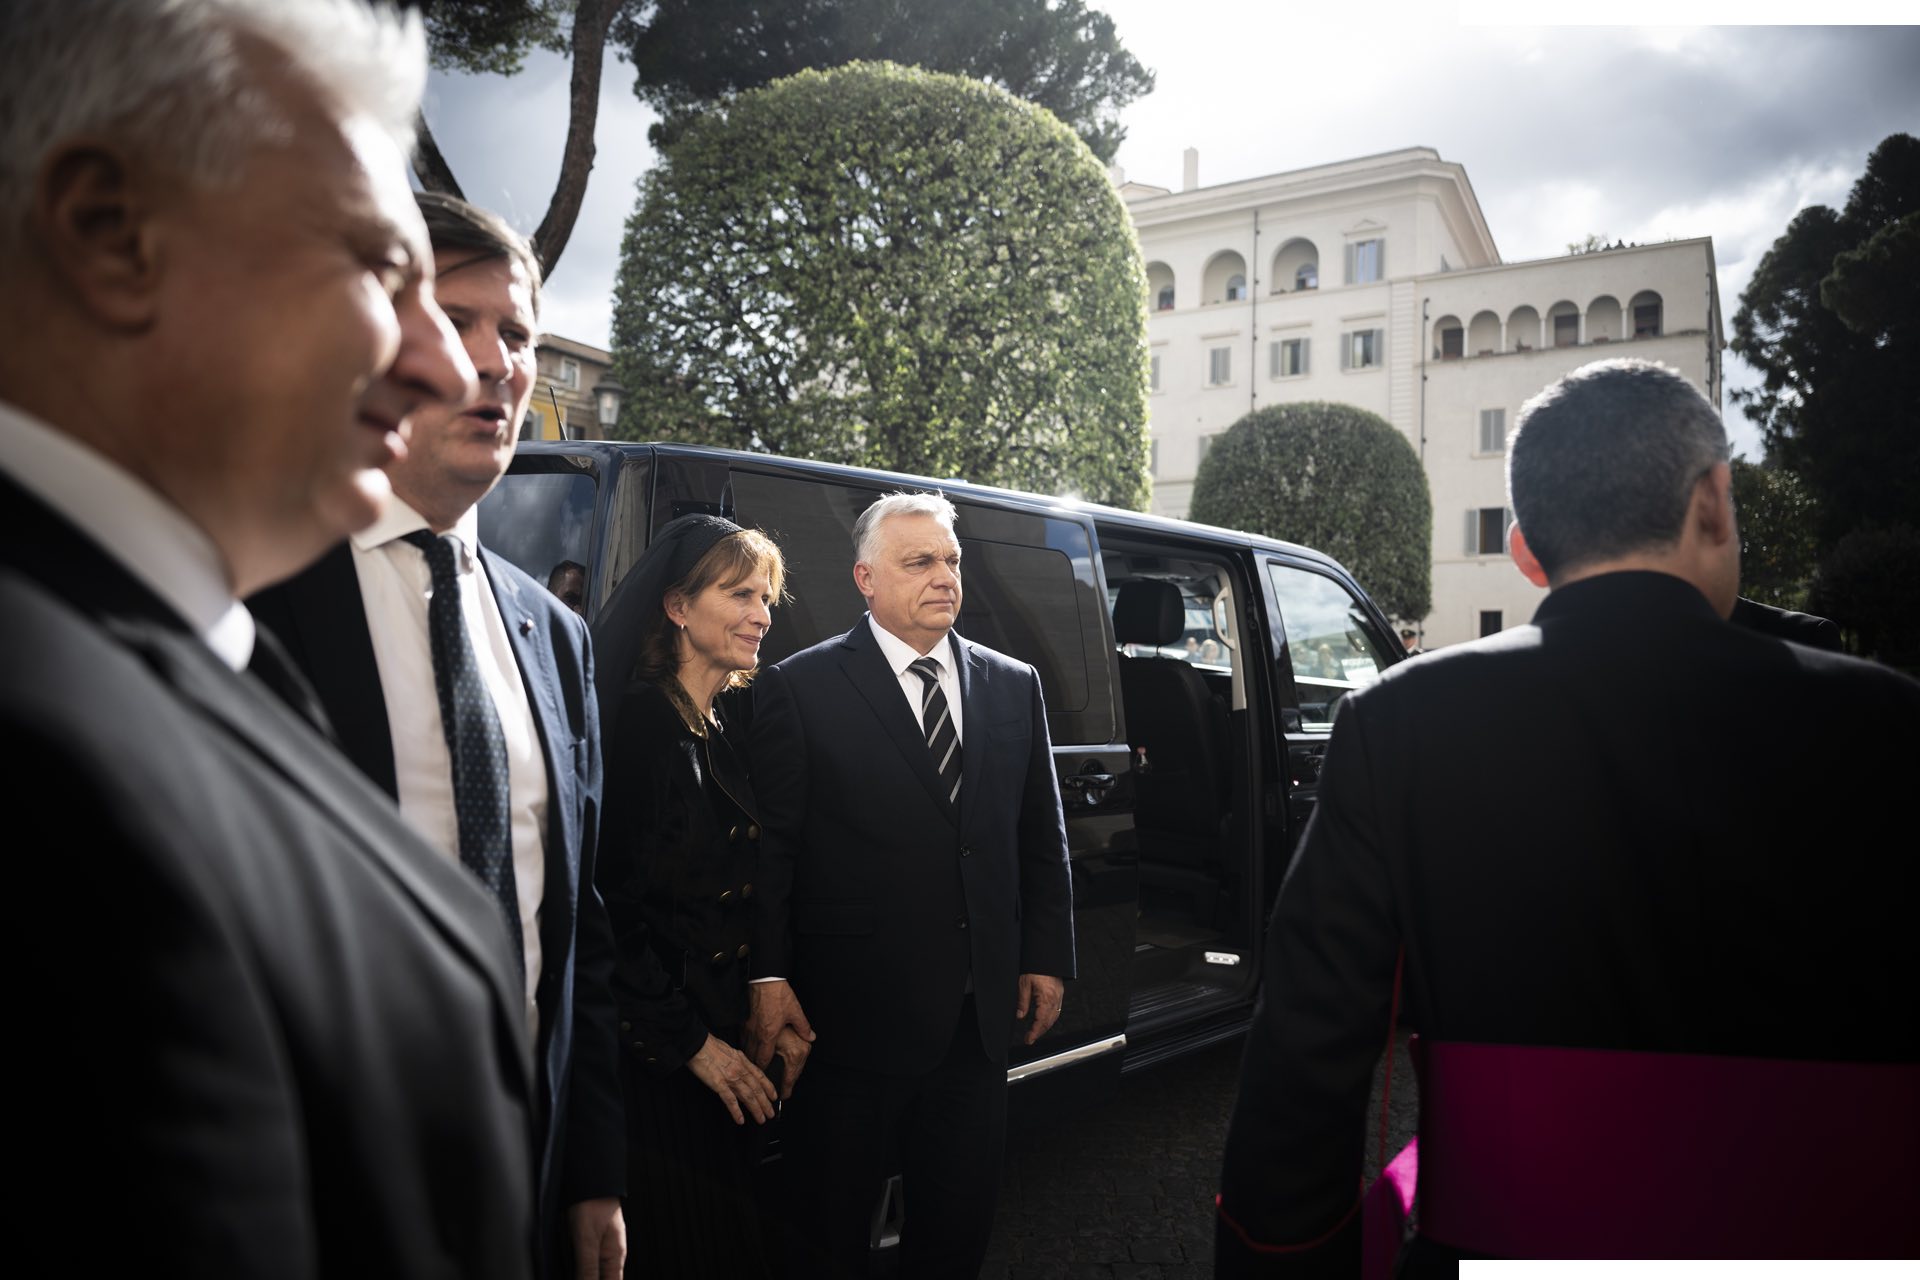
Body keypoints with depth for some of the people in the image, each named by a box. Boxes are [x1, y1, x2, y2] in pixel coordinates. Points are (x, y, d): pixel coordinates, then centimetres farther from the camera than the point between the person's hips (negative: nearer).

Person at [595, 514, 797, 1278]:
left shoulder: (724, 734, 10)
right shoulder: (637, 721, -16)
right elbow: (614, 907, -19)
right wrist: (692, 1042, -15)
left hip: (719, 1055, 8)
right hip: (651, 1064, -8)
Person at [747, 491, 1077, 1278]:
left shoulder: (1015, 687, 7)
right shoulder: (799, 689, -7)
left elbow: (1042, 838, 10)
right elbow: (769, 847, -9)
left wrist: (1048, 956, 8)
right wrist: (767, 978, -13)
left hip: (979, 1013, 4)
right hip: (850, 1013, -4)